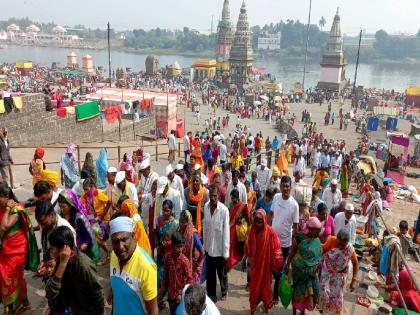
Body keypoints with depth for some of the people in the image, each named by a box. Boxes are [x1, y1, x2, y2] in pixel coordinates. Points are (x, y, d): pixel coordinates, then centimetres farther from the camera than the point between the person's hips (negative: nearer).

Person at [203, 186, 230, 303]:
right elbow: (205, 226, 3)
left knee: (222, 273, 16)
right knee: (210, 273, 13)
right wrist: (204, 244, 7)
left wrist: (226, 252, -14)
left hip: (220, 248, -3)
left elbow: (226, 231, -16)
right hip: (209, 247, 3)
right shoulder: (206, 206, -5)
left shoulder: (224, 210, -20)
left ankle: (224, 292, 41)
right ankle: (211, 295, 31)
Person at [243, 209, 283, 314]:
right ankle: (253, 306, 28)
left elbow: (275, 248, -12)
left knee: (265, 283, 15)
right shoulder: (252, 230, -7)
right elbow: (248, 247, 2)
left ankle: (267, 305, 37)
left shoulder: (270, 231, -18)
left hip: (265, 263, -2)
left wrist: (276, 261, -15)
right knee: (254, 285, 11)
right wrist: (244, 260, 7)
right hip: (255, 263, 2)